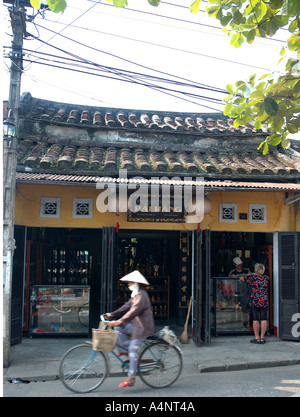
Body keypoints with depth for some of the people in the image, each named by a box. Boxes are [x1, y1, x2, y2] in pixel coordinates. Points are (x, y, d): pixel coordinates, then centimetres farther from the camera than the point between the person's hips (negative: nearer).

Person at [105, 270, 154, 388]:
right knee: (118, 328, 0)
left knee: (133, 349, -10)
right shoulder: (136, 294, 14)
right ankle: (124, 349, 9)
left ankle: (131, 377, -3)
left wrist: (120, 321, -38)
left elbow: (134, 311, -30)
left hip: (142, 327, -10)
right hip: (135, 324, 10)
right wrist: (112, 315, 7)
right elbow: (127, 306, 14)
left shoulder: (141, 295, -18)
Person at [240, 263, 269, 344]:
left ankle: (257, 338, 6)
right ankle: (262, 338, 8)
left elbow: (241, 277, 10)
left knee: (255, 319, 2)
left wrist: (249, 275, 29)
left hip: (254, 302, -2)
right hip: (265, 302, 3)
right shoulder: (266, 278, 3)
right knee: (263, 319, 4)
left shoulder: (251, 278, -5)